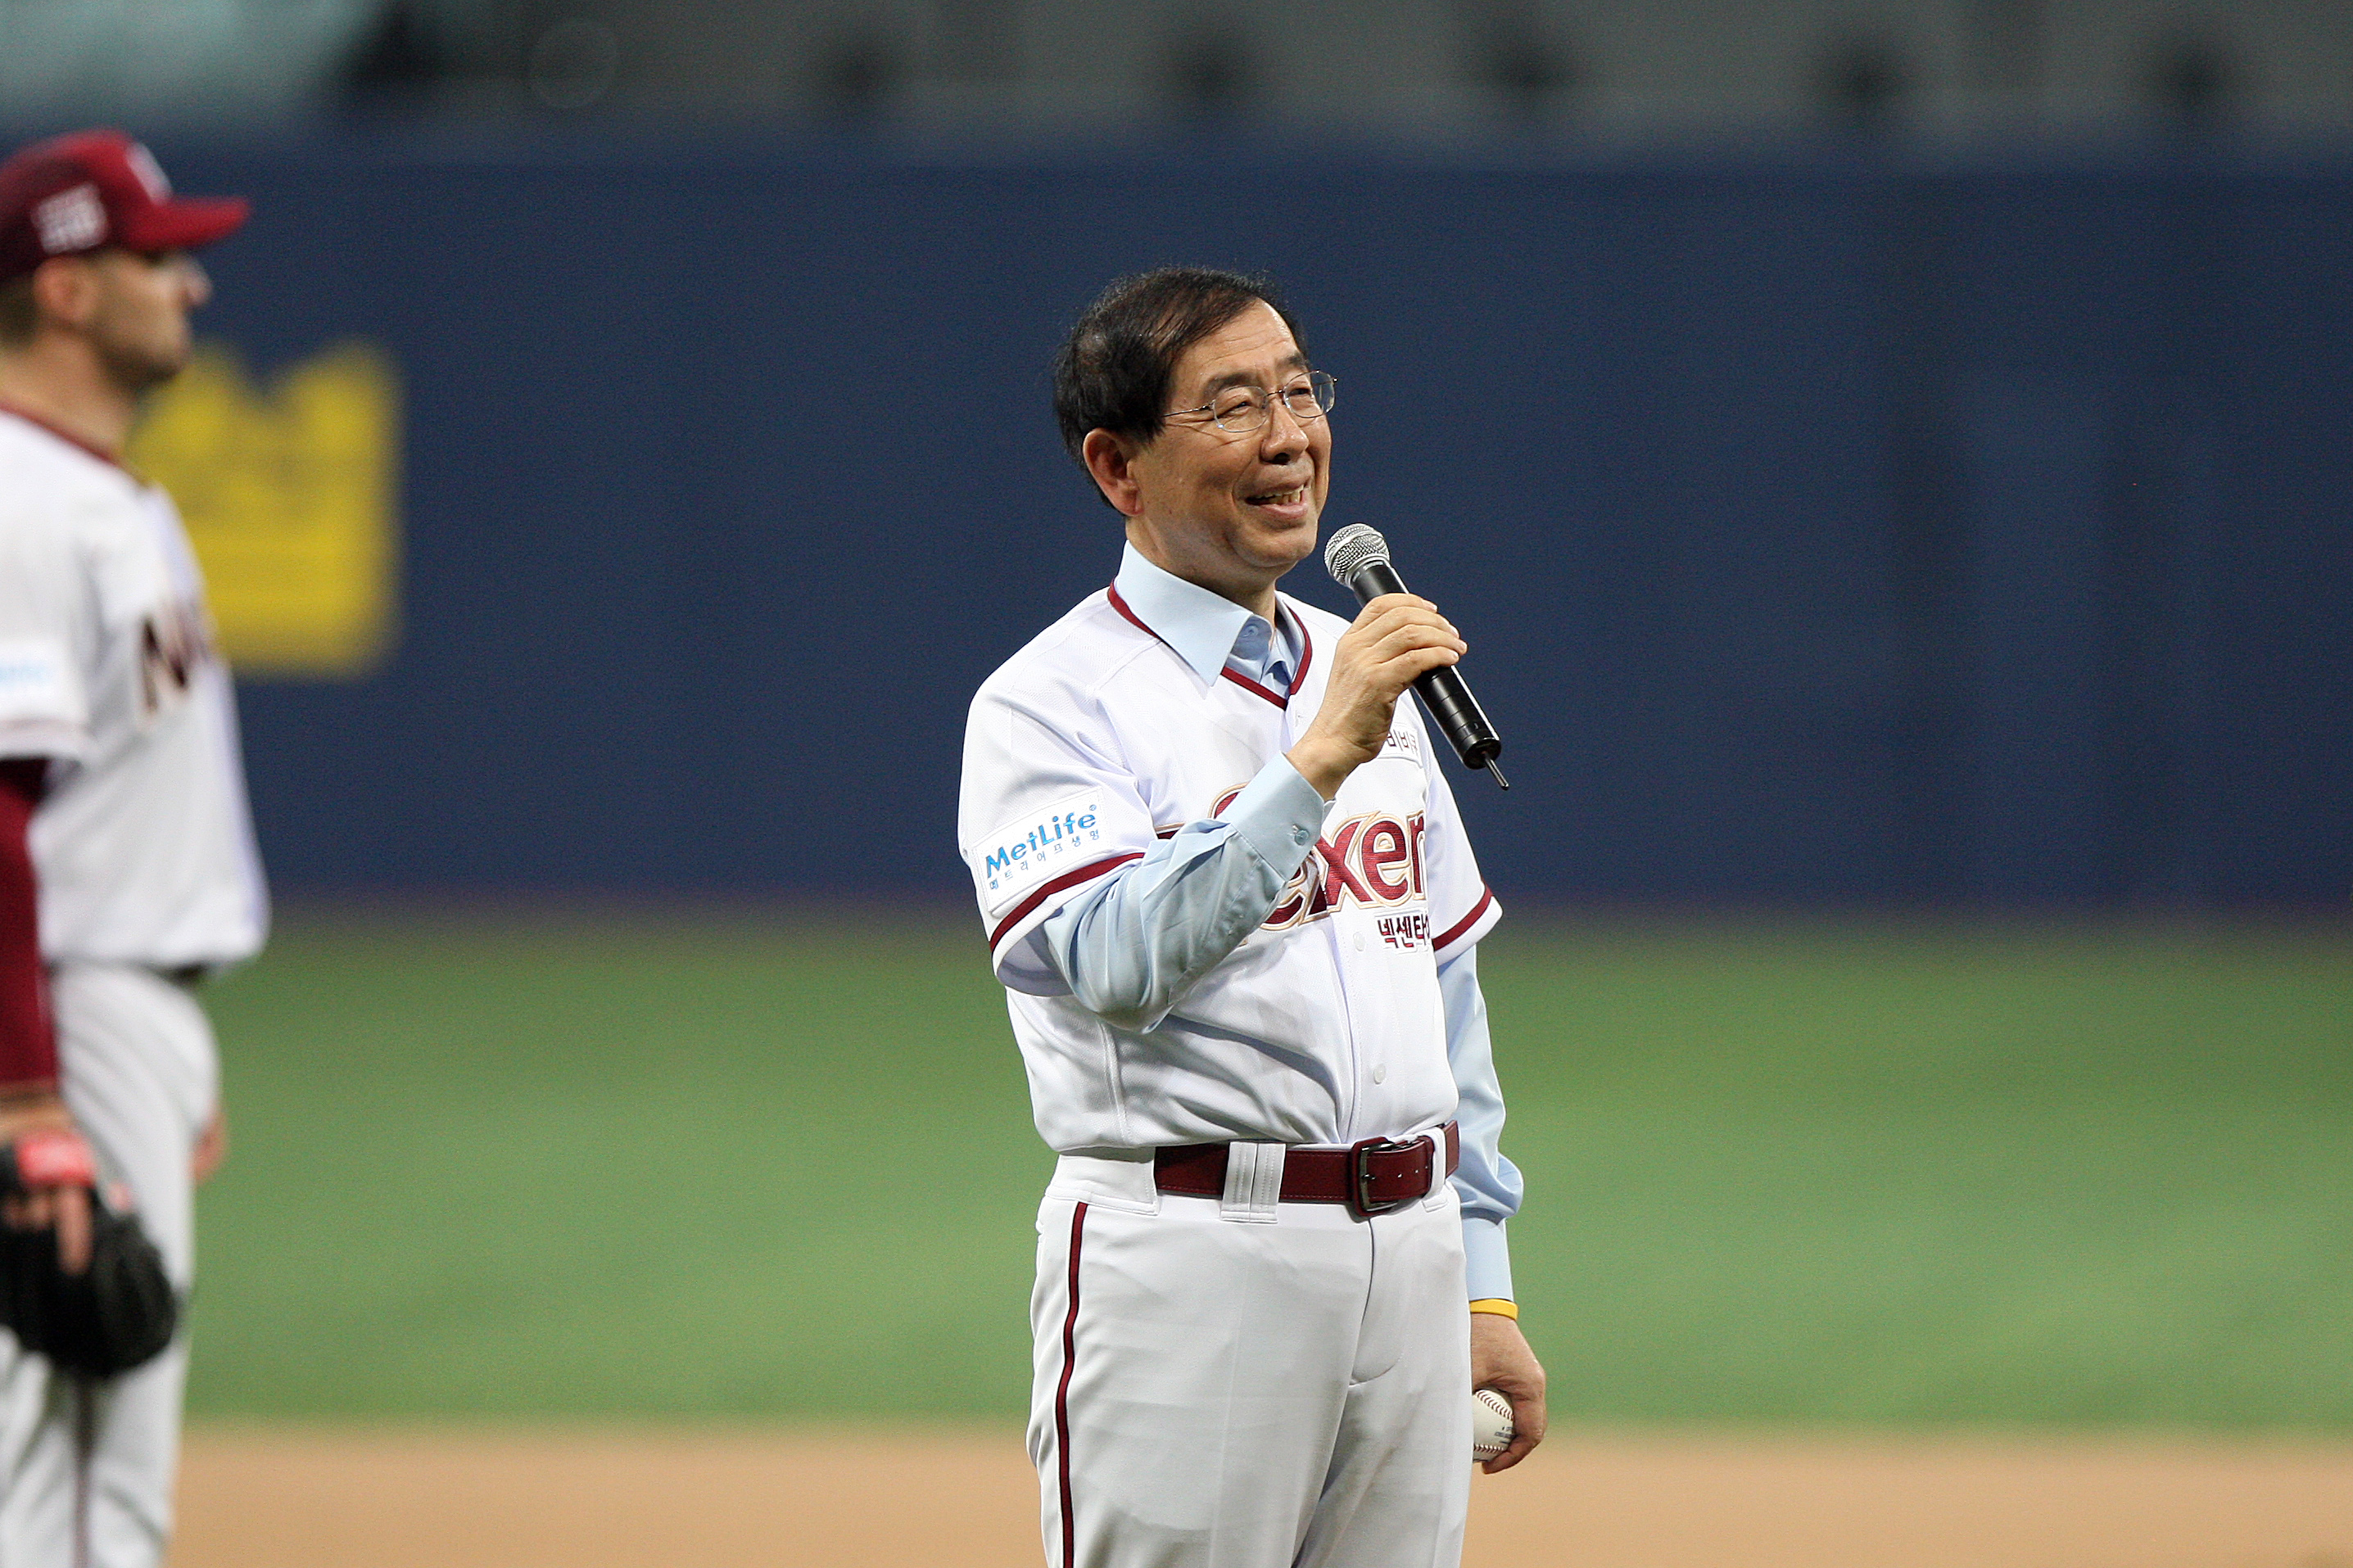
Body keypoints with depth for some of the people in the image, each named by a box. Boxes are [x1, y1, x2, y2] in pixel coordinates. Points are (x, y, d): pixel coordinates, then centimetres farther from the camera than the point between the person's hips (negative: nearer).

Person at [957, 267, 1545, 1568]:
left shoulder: (1362, 672, 17)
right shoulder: (1051, 703, -6)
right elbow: (1121, 960, -24)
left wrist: (1481, 1285, 17)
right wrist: (1321, 762, -30)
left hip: (1408, 1257, 7)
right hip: (1190, 1257, -7)